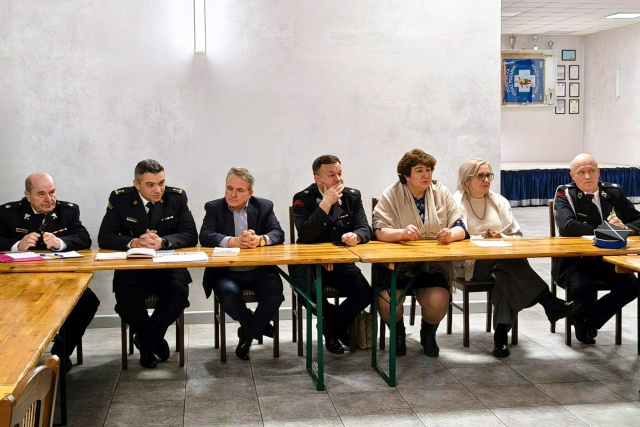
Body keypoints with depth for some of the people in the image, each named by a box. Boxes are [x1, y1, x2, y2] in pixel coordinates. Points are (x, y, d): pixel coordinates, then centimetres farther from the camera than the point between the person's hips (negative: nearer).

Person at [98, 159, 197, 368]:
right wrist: (133, 243, -25)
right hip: (132, 268, 0)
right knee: (126, 299, -29)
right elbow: (104, 238, -6)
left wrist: (163, 242, -26)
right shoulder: (119, 198, -2)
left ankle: (146, 339, -1)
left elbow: (191, 235, -7)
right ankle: (155, 340, 3)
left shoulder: (177, 196, -1)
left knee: (179, 293, -29)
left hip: (168, 266, 0)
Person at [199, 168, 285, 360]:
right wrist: (234, 241, -30)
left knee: (275, 292, -27)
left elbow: (278, 234, -6)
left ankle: (248, 333, 0)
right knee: (228, 293, -32)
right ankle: (257, 326, 1)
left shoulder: (264, 206, 8)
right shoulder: (214, 208, 4)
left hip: (259, 270, 1)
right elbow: (205, 236, -12)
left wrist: (259, 240, -29)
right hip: (226, 272, -1)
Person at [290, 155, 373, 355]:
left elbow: (365, 229, -4)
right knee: (308, 293, -32)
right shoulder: (303, 199, -9)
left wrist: (356, 236, -30)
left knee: (365, 294, -21)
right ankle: (342, 326, 1)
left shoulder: (353, 196, 3)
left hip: (341, 262, 3)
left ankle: (332, 327, 9)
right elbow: (305, 236, -22)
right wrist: (326, 203, -26)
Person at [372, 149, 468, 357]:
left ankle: (428, 333, 13)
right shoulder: (391, 195, -2)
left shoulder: (442, 193, 7)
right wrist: (402, 233, -33)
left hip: (434, 264, 2)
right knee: (388, 303, -26)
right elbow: (380, 232, -12)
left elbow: (460, 228, 3)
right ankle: (398, 333, 13)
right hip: (397, 263, -1)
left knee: (437, 302, -25)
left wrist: (451, 234, -22)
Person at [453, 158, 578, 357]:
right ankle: (550, 303, -37)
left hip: (503, 261, 4)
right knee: (508, 257, -34)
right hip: (471, 264, -4)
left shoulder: (499, 201, 17)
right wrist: (484, 239, -17)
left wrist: (500, 238, -8)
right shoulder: (457, 202, 3)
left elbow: (516, 235, 13)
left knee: (507, 275, -34)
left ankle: (501, 333, -36)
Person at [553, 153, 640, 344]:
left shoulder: (614, 192, 7)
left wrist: (624, 228, -14)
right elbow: (567, 226, -23)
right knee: (583, 288, -32)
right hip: (574, 260, -4)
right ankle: (581, 319, 8)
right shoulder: (565, 194, -5)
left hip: (607, 258, 4)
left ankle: (590, 321, 6)